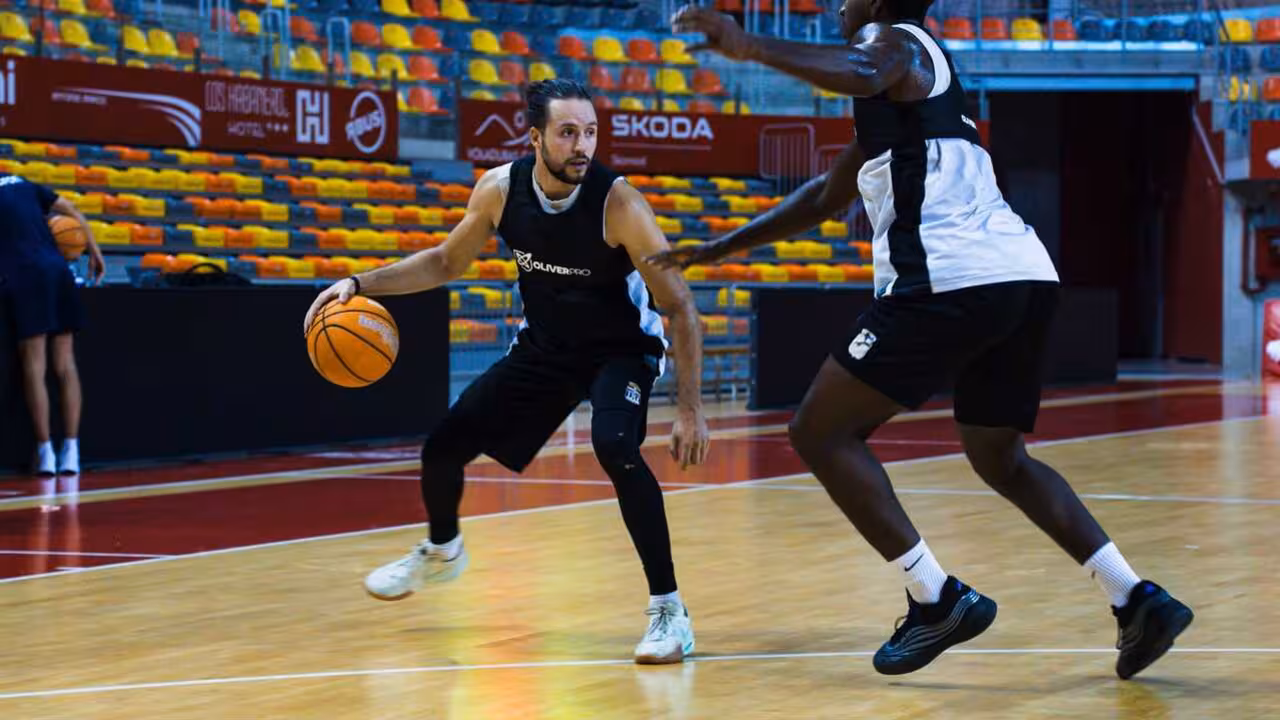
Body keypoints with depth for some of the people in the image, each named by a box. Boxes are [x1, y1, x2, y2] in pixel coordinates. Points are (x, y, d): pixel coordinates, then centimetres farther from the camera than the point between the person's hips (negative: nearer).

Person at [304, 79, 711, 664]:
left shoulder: (617, 203, -29)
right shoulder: (500, 189, -16)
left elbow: (681, 307, -25)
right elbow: (446, 262, 3)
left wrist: (690, 408, -30)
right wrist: (362, 284, -9)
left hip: (621, 349, -5)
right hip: (544, 346, 5)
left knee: (615, 446, -34)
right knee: (444, 444, 5)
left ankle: (668, 610, -23)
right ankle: (441, 550, 40)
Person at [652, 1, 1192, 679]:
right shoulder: (915, 74, 33)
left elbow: (861, 72, -24)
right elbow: (825, 196, 40)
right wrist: (718, 248, 43)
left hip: (954, 282, -9)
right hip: (1025, 275, 9)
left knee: (820, 432, 2)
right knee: (999, 459, 24)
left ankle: (936, 598, -7)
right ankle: (1137, 598, 10)